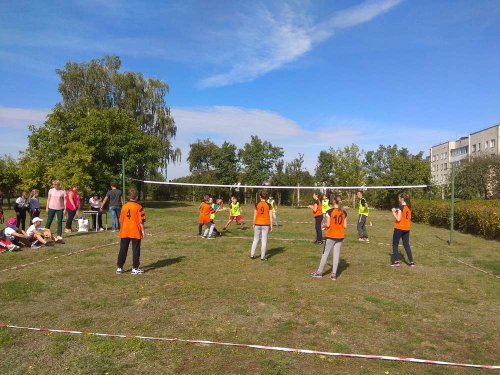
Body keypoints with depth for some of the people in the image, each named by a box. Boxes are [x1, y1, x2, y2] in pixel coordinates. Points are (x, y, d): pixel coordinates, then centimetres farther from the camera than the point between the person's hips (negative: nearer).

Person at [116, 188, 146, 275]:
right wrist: (143, 231, -5)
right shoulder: (139, 207, -9)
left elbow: (121, 220, 10)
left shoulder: (124, 206, 5)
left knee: (123, 250, 12)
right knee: (136, 250, 3)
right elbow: (141, 221, -11)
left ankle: (119, 268, 19)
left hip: (124, 232, 4)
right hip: (136, 233, -4)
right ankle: (135, 268, 4)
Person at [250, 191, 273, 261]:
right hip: (265, 225, -1)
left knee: (255, 240, 14)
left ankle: (252, 254, 17)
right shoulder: (269, 205, -5)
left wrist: (254, 224, 10)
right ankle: (262, 257, 9)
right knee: (264, 241, 6)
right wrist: (271, 226, 4)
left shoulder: (257, 205, -4)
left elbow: (255, 216, -1)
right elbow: (270, 217, -4)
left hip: (257, 224, 1)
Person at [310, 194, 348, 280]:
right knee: (337, 254, 8)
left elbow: (328, 225, -12)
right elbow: (345, 226, 1)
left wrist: (324, 226, 8)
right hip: (340, 236, 4)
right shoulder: (344, 213, 1)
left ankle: (319, 272, 16)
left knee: (325, 253, 7)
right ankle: (334, 274, 10)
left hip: (331, 236, -3)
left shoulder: (329, 212, -12)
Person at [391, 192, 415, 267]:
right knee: (406, 245, 13)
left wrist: (394, 212, -6)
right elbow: (409, 218, 14)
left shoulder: (401, 207, -16)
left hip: (399, 228, -7)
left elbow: (398, 219, -20)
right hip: (406, 229, 7)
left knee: (395, 244, 5)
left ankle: (396, 261, 4)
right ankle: (411, 262, 12)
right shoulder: (409, 207, 7)